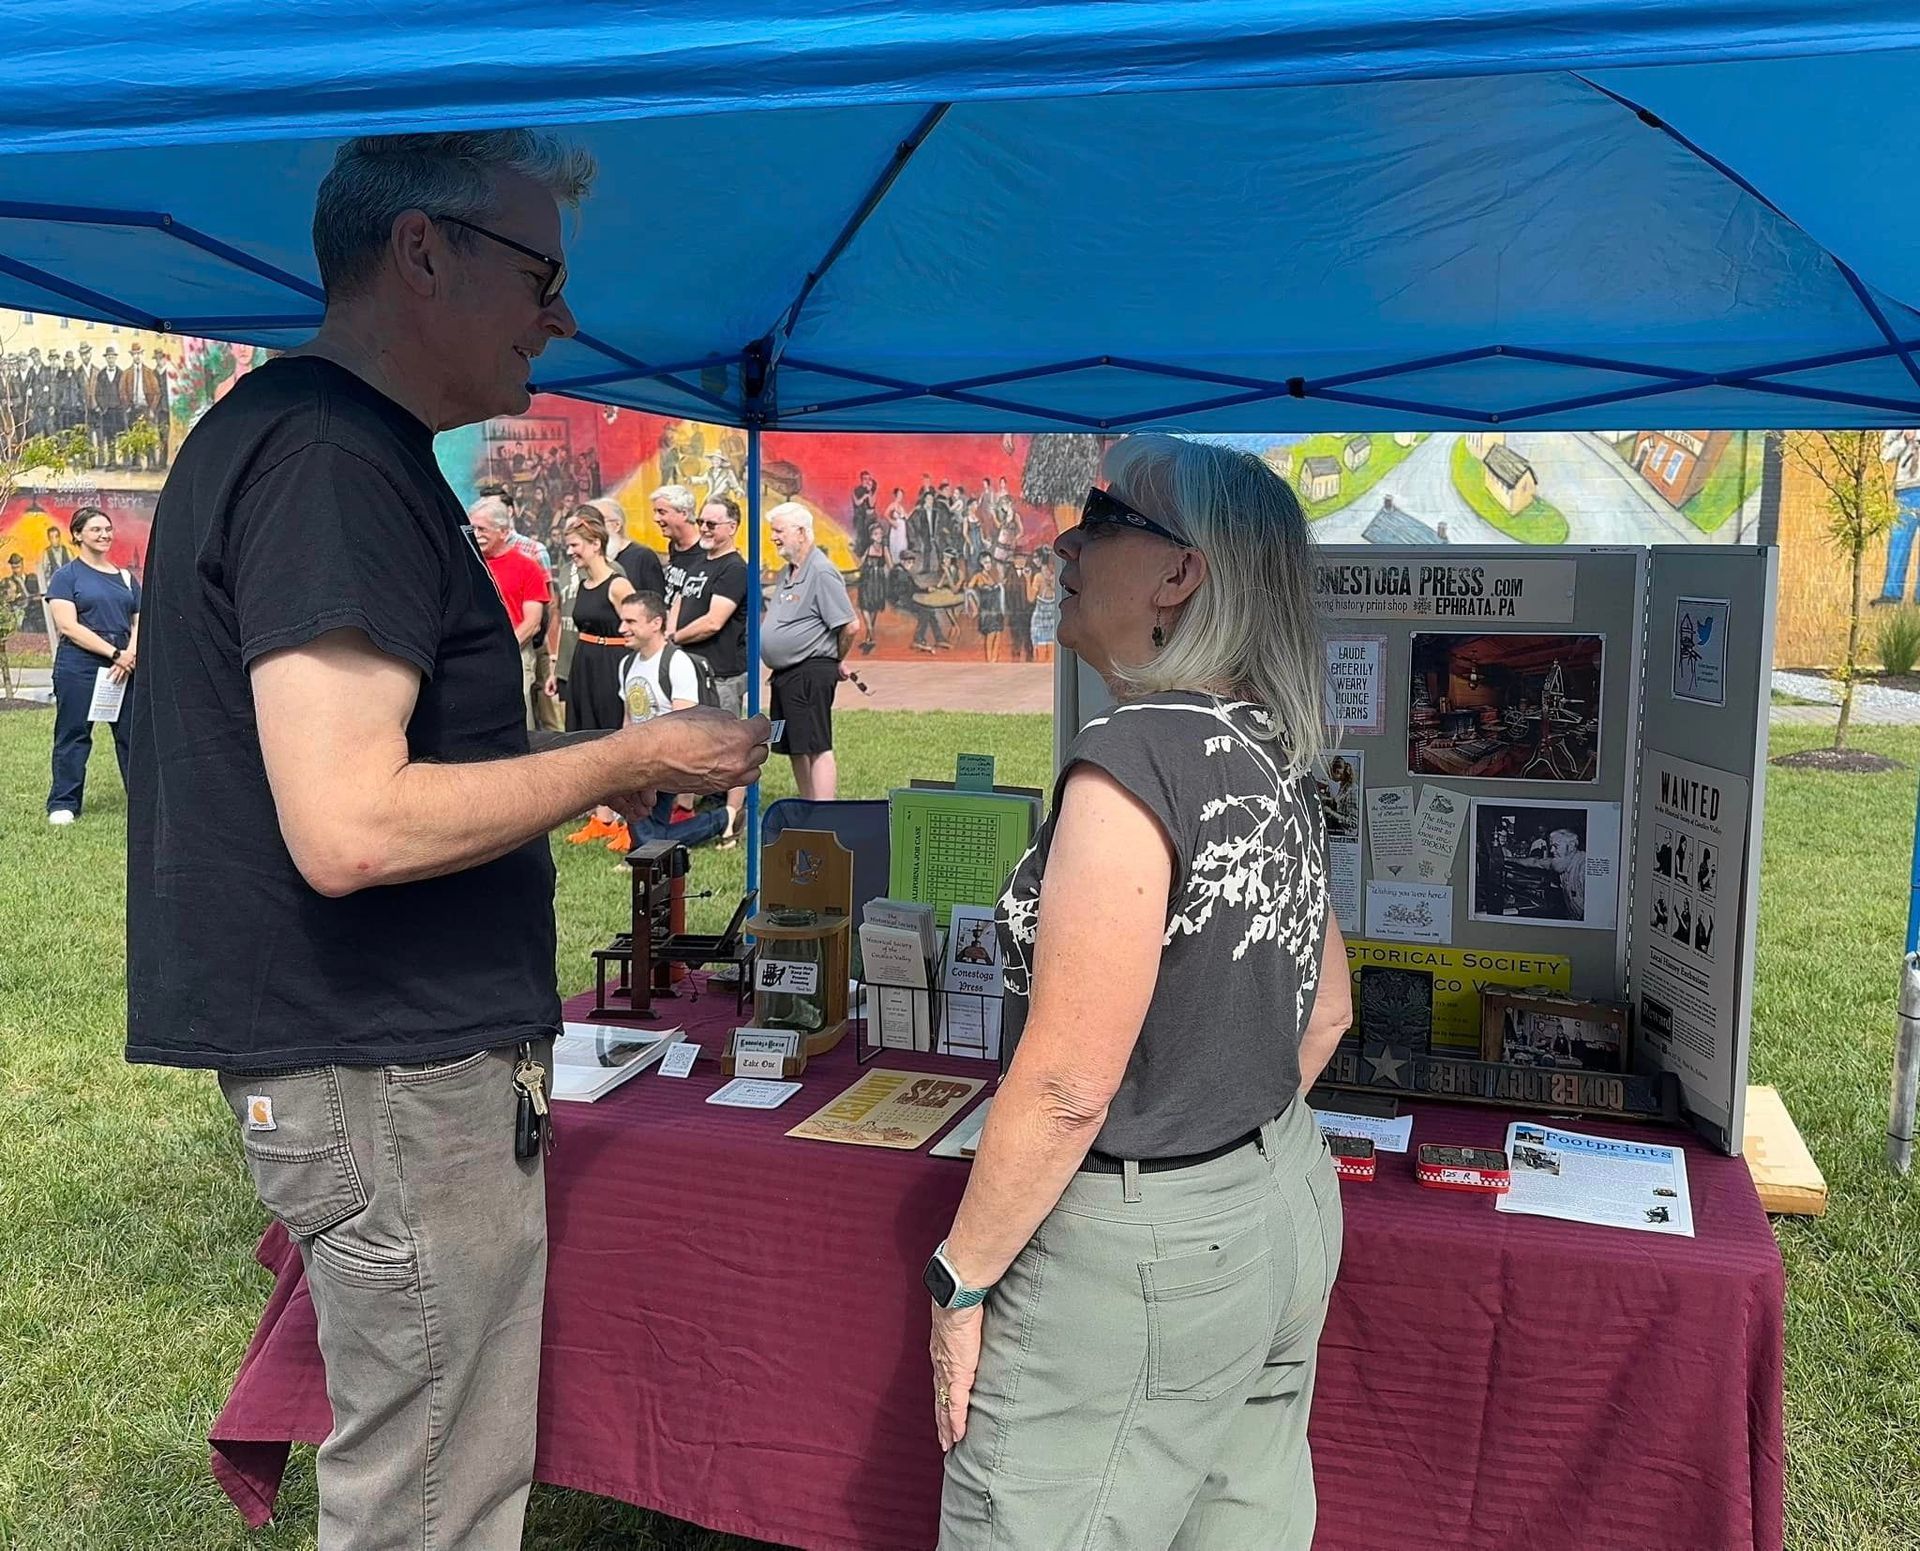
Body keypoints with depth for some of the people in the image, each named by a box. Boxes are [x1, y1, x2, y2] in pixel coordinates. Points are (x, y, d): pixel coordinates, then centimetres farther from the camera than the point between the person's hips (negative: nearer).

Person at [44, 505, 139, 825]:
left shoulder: (126, 577, 17)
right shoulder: (67, 575, 2)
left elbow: (139, 622, 14)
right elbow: (68, 625, -9)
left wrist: (131, 655, -7)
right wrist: (114, 653, -15)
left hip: (124, 666, 4)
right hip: (79, 666, -4)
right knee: (74, 735, 0)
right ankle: (63, 804, 6)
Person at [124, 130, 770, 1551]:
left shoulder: (288, 435, 15)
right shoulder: (333, 463, -19)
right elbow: (349, 828, -27)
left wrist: (584, 774, 15)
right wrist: (629, 761, -16)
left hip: (398, 1059, 10)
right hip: (389, 1077, -10)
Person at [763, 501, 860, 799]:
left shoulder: (821, 572, -13)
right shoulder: (785, 573, 16)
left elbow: (851, 626, -16)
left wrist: (836, 661, -2)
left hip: (811, 673, -10)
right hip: (785, 674, 10)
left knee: (817, 749, -10)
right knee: (796, 749, 13)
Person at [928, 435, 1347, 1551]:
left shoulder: (1137, 759, -22)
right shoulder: (1276, 762, 5)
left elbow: (1067, 1087, -23)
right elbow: (1325, 1014, 16)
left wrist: (963, 1278, -12)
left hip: (1140, 1255, -9)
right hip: (1289, 1214, 9)